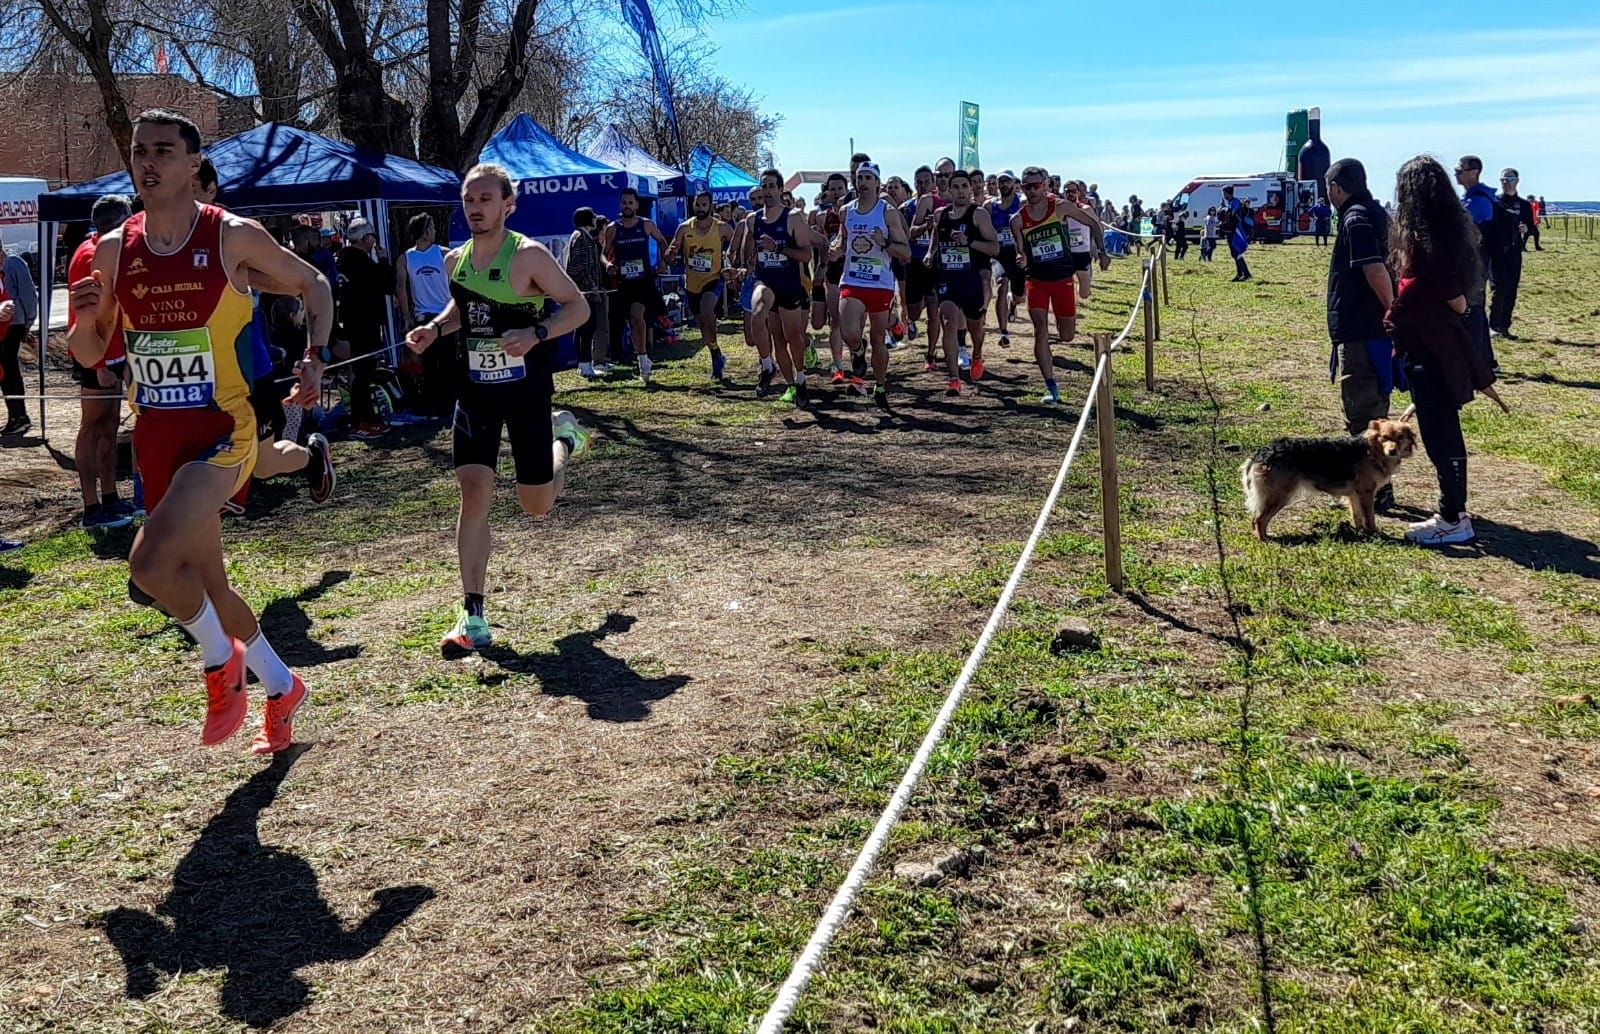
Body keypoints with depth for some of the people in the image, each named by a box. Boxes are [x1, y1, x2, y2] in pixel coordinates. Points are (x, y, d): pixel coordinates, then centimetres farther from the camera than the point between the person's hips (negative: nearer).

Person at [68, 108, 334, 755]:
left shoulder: (234, 237, -6)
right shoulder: (115, 250, 6)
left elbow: (313, 286, 8)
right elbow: (89, 355, 12)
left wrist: (314, 358, -7)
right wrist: (87, 320, -10)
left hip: (221, 429, -6)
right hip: (155, 435, 6)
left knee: (150, 562, -25)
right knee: (205, 583, 14)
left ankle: (222, 662, 4)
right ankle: (282, 689, 35)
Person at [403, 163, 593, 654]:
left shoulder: (529, 255, -13)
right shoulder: (456, 260, 4)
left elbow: (578, 307, -9)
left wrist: (536, 333, -26)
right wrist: (434, 328, 2)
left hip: (526, 388, -3)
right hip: (475, 389, 3)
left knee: (536, 503, 7)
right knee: (474, 491, -10)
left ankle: (565, 438, 42)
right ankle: (473, 618, -5)